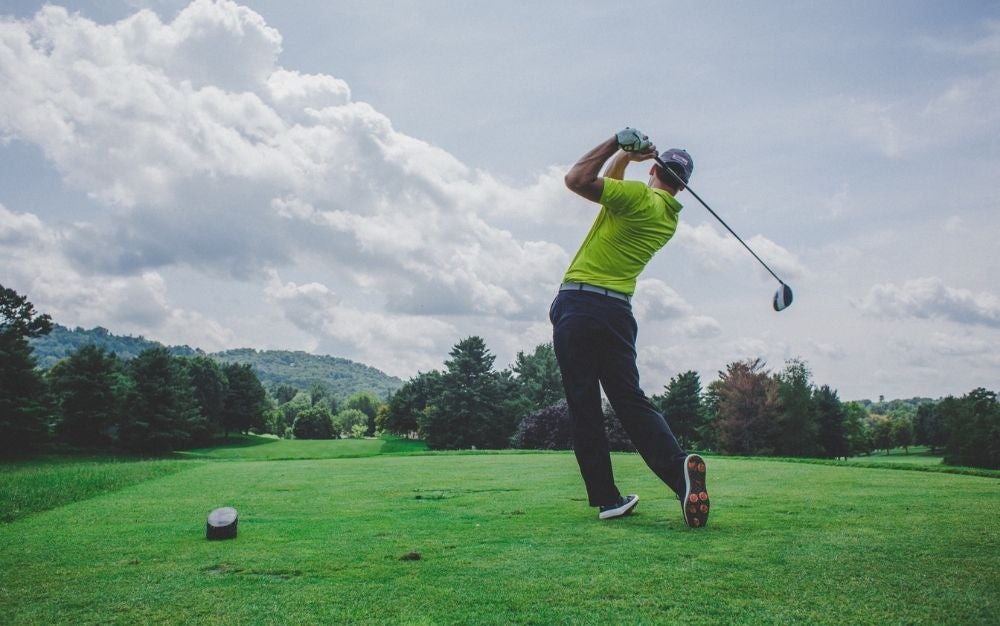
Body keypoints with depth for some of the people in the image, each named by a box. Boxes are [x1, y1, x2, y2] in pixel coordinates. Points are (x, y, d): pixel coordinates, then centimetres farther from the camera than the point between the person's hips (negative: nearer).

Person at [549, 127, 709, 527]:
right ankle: (678, 466, -15)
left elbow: (576, 180, -9)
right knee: (630, 400, 8)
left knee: (584, 406, 1)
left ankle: (606, 497, 3)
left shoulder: (638, 196, -5)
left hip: (578, 303, -6)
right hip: (617, 310, 6)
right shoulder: (670, 218, 18)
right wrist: (624, 155, 14)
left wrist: (618, 146, -1)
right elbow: (609, 185, 30)